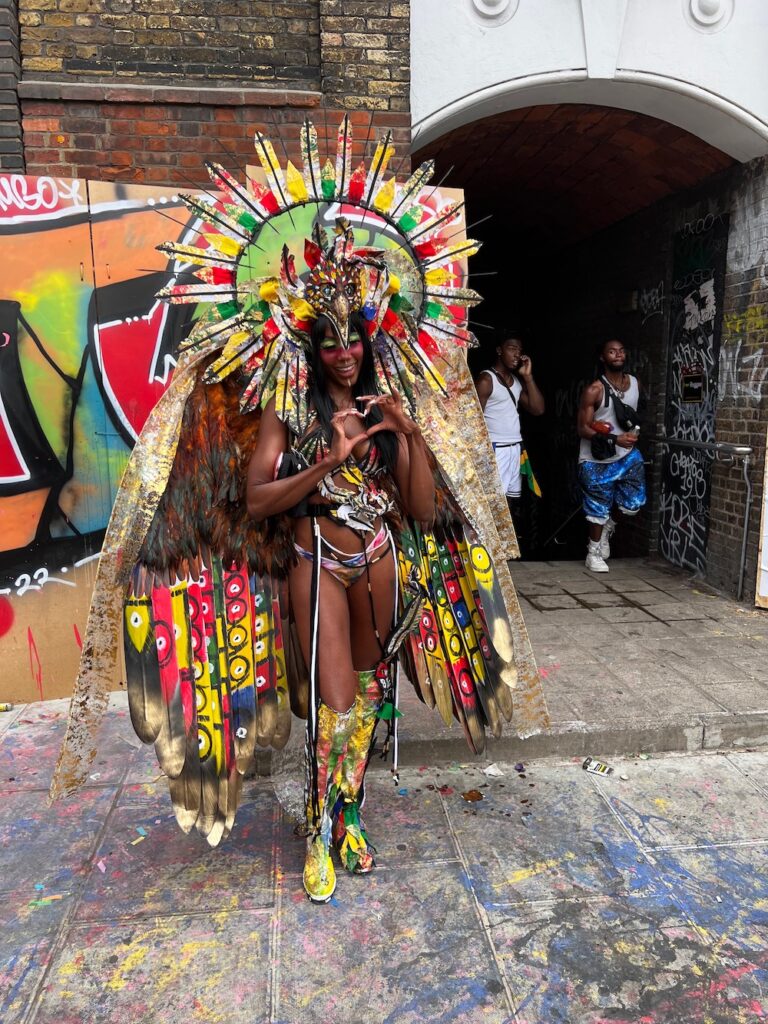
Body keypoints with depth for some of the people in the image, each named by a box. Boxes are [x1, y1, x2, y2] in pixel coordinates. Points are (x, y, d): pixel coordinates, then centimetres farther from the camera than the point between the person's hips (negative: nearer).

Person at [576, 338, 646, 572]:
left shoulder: (635, 384, 3)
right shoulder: (594, 390, -16)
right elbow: (582, 428, -17)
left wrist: (634, 432, 3)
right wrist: (614, 439, -26)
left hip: (627, 455, 5)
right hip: (597, 460, -5)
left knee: (634, 502, 5)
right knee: (598, 509, 3)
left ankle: (608, 525, 36)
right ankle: (594, 553, 22)